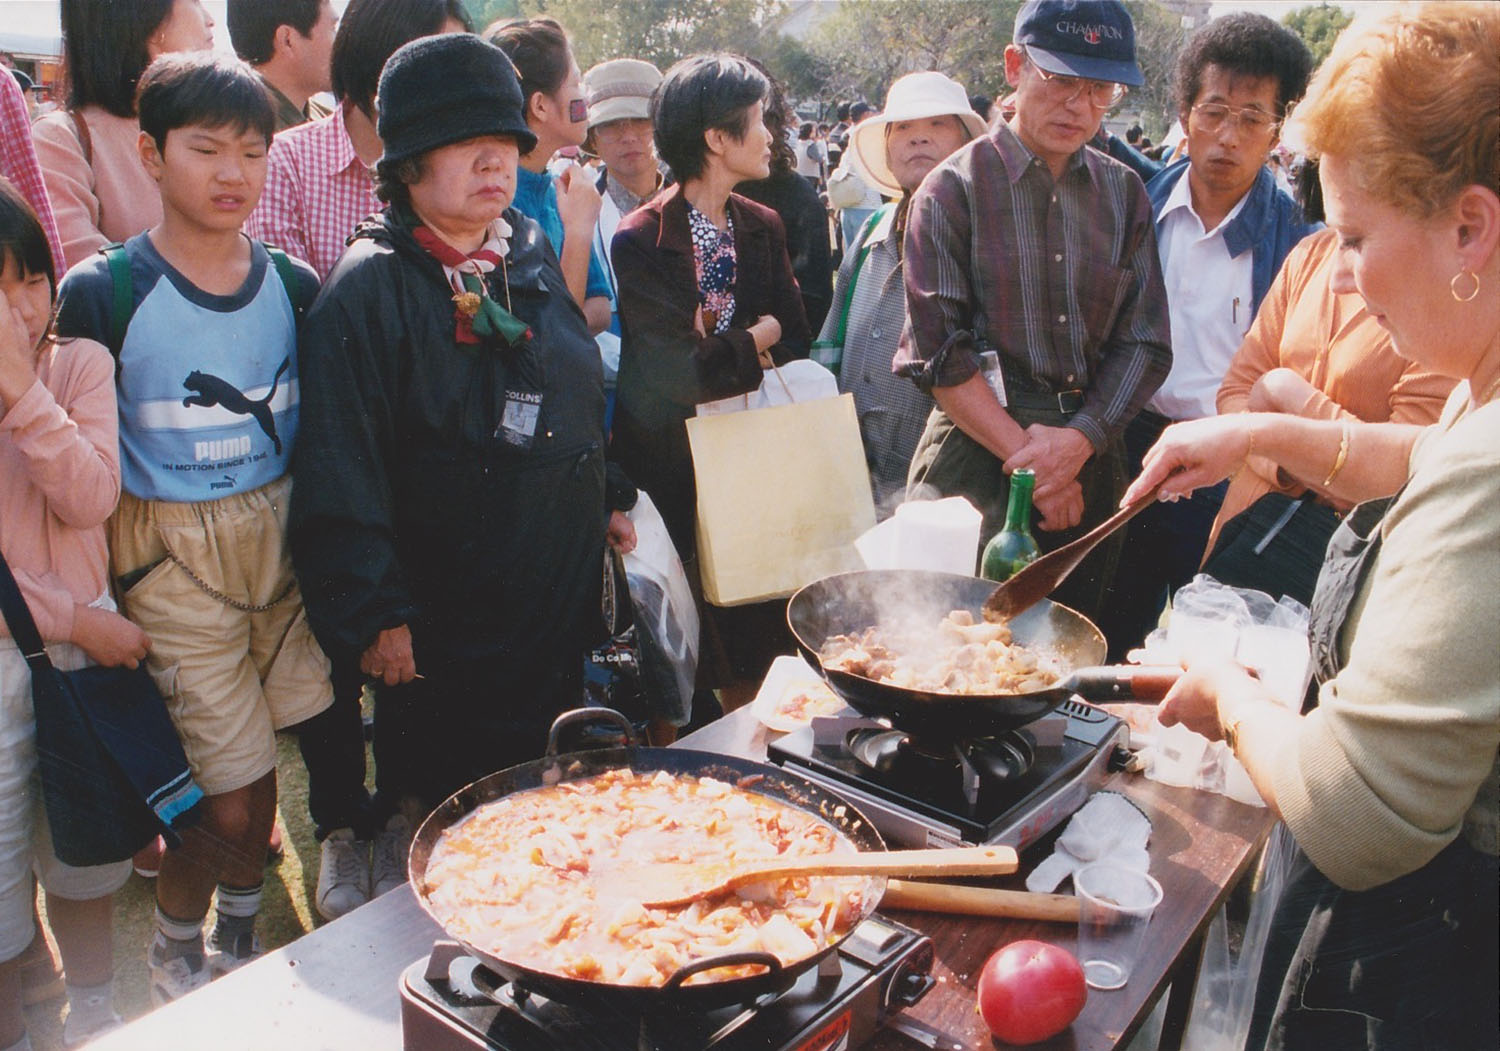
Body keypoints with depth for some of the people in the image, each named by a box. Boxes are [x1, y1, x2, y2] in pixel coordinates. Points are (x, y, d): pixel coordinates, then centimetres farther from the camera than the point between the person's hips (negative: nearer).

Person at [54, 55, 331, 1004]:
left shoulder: (292, 285, 2)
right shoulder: (103, 293, -9)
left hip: (284, 544, 4)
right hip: (174, 564, -4)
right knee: (236, 798, -1)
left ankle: (239, 945, 35)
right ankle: (176, 953, 30)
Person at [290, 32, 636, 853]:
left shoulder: (530, 253, 6)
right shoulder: (369, 288, -15)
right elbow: (341, 470, -16)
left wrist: (610, 500, 17)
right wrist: (373, 612, -16)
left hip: (560, 593, 7)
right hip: (443, 622, -6)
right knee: (439, 816, 9)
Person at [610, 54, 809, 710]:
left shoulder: (763, 227, 8)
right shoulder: (639, 242, -13)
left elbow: (796, 351, 5)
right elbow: (686, 373, -20)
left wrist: (723, 356, -13)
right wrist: (758, 335, -4)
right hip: (675, 470, -5)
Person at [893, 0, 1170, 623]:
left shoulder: (1124, 192, 9)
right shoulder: (955, 188, -3)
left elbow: (1145, 342, 4)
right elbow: (939, 353, -10)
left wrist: (1079, 438, -11)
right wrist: (1026, 454, -13)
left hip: (1093, 462, 4)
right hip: (977, 458, -4)